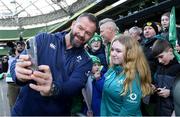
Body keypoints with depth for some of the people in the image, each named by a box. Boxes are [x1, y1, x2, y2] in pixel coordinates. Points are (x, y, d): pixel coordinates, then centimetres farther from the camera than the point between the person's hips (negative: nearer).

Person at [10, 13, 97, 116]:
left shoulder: (85, 61, -4)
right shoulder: (44, 39, -5)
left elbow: (75, 85, -21)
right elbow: (16, 63, -12)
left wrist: (53, 89, -41)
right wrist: (20, 73, -35)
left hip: (58, 112, 1)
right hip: (24, 109, 0)